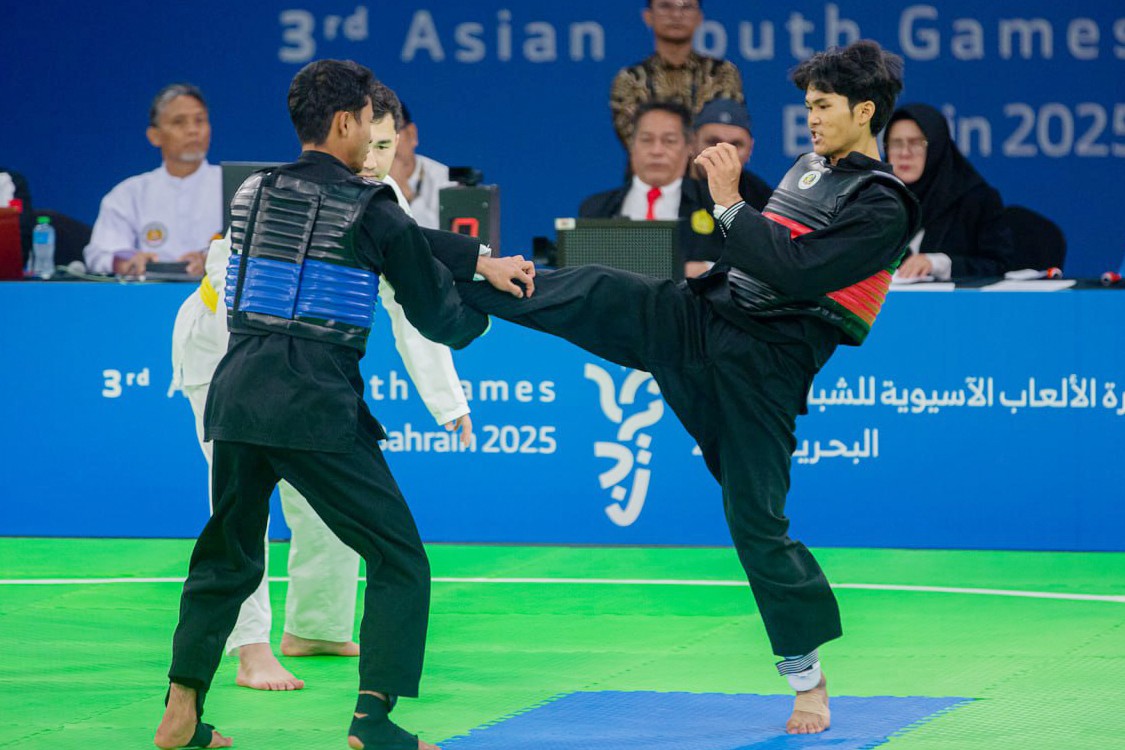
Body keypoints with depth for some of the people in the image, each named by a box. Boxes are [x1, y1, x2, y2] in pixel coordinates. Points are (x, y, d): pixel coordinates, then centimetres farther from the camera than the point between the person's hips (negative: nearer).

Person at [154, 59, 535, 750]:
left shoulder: (254, 192, 14)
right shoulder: (366, 207, -4)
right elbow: (438, 316, 6)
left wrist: (480, 259, 19)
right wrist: (484, 313, 28)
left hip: (238, 396, 6)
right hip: (316, 405, -6)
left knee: (227, 558, 22)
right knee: (399, 561, 5)